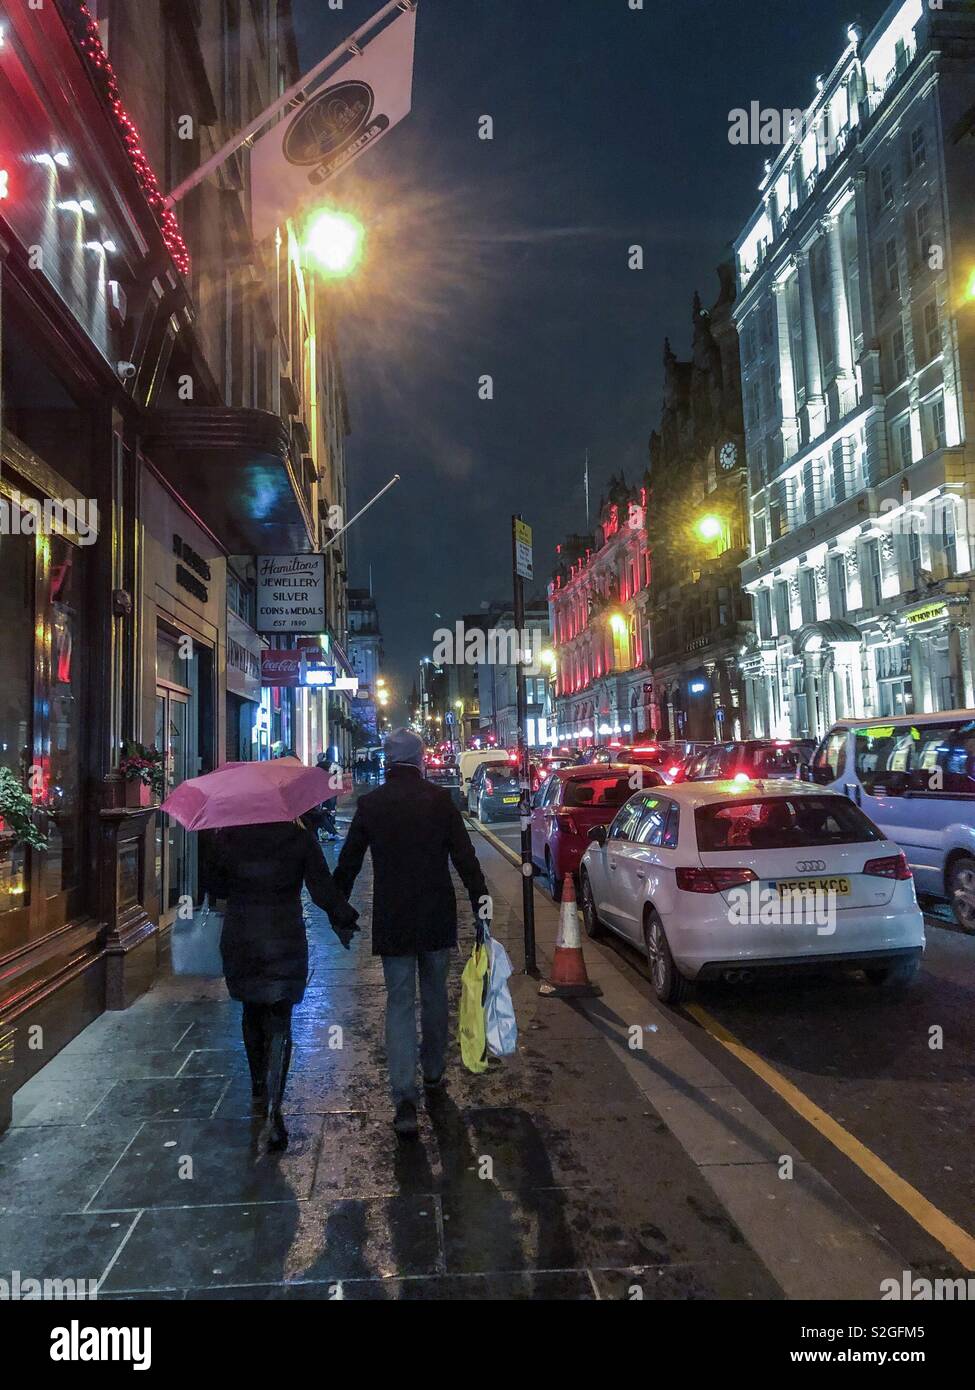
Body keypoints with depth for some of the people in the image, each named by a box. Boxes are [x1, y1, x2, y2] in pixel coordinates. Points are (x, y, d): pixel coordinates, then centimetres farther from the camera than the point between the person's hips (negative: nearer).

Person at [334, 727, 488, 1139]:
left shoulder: (370, 803, -3)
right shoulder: (440, 799, -5)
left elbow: (348, 862, 3)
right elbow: (465, 857, -7)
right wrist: (481, 903, -4)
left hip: (391, 920, -1)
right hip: (436, 918, 1)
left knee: (399, 1002, 3)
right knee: (434, 993, 19)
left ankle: (405, 1099, -5)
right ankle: (433, 1070, 35)